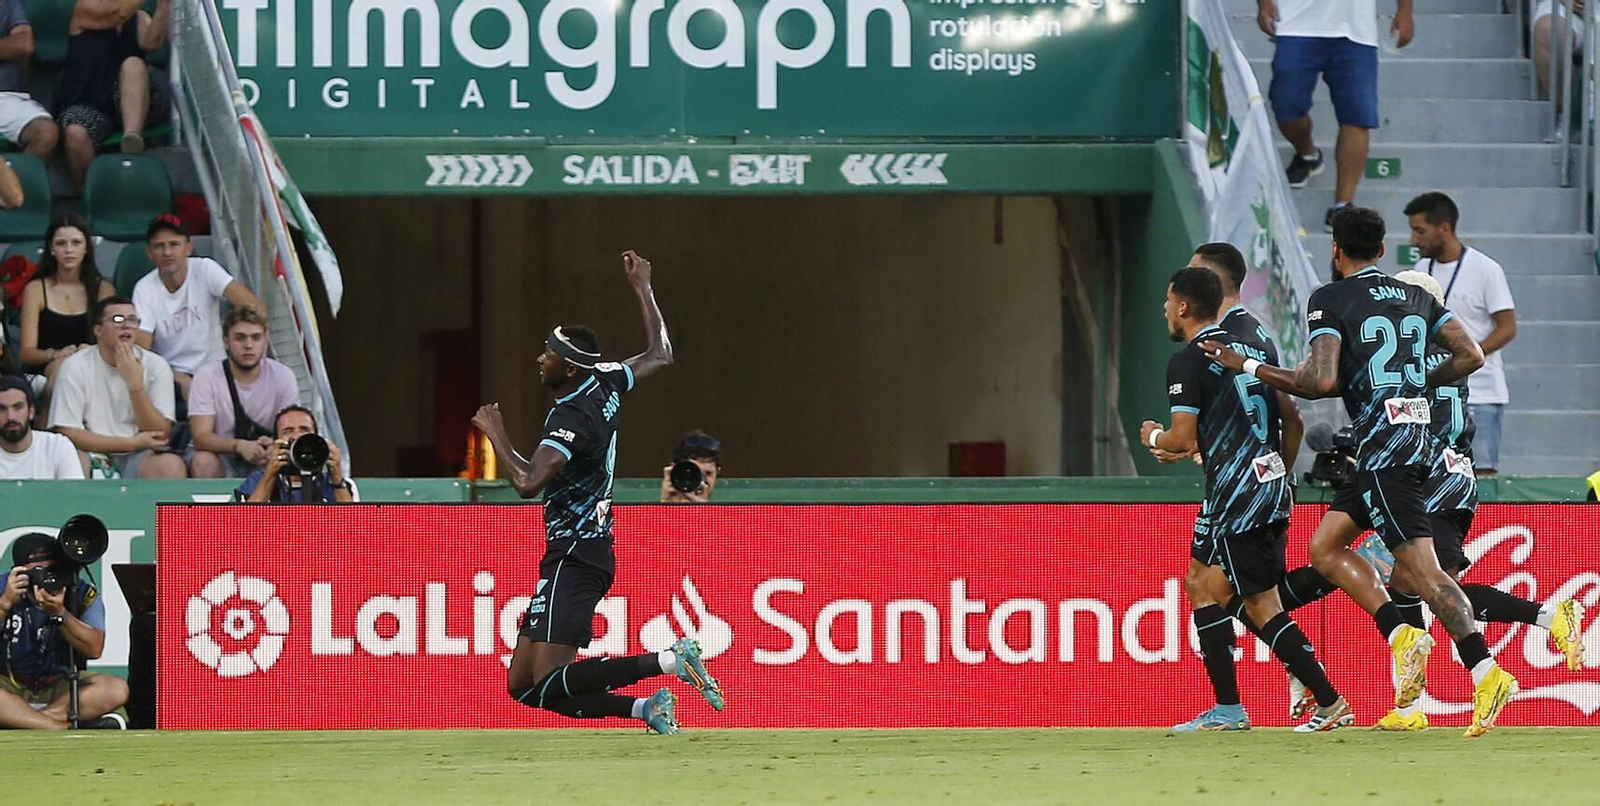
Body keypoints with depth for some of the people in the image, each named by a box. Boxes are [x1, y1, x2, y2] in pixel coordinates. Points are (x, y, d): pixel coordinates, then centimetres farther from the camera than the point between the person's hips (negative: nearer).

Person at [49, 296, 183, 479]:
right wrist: (132, 443, -11)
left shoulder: (156, 366, 3)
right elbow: (67, 434, -9)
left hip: (138, 457, 2)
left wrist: (135, 384, -15)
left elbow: (160, 434, -3)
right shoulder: (75, 367, -3)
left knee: (171, 466, -31)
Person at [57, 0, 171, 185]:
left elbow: (152, 43, -7)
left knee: (133, 64, -30)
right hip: (87, 105, -2)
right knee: (75, 133, -34)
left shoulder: (139, 19, 15)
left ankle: (132, 138, -49)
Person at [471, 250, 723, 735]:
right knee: (522, 685, 8)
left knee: (547, 685, -18)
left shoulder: (572, 418, -18)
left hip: (574, 560, -10)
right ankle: (643, 707, 3)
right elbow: (661, 355, 25)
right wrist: (643, 289, 32)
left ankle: (667, 661, -20)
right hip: (590, 554, 10)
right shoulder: (606, 384, 7)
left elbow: (528, 482, -31)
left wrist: (496, 435, -15)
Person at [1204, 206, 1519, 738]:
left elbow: (1321, 381, -16)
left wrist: (1250, 368, -4)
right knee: (1325, 546, 15)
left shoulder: (1330, 300, -5)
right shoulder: (1416, 298, 15)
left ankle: (1487, 674, -18)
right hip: (1418, 432, 8)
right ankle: (1400, 635, 2)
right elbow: (1471, 356, 10)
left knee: (1420, 570, -11)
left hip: (1383, 446, -8)